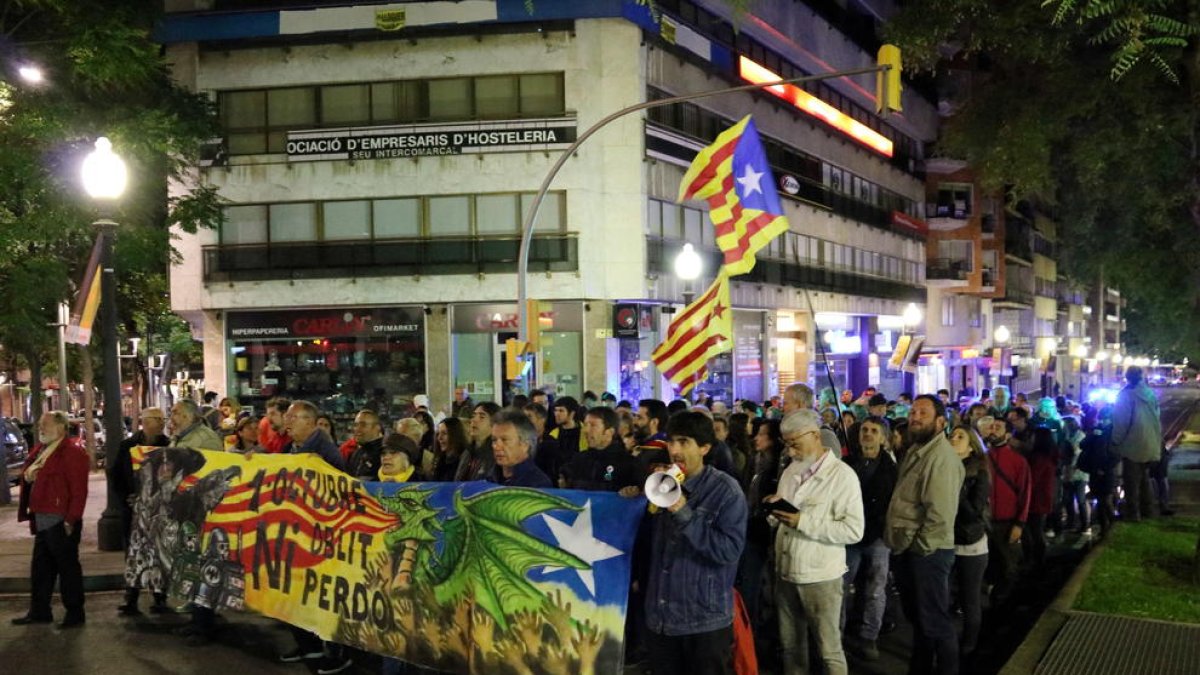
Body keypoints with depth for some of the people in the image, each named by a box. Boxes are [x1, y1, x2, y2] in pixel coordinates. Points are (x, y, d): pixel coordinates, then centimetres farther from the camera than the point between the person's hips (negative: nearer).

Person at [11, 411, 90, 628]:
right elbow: (28, 476, 26)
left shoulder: (72, 451, -12)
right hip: (42, 521, 9)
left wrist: (71, 520, -20)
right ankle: (39, 611, 25)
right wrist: (27, 476, 1)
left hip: (61, 521, -9)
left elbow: (78, 490, -17)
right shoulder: (40, 450, 16)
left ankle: (74, 613, 9)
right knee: (40, 567, 15)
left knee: (68, 567, 0)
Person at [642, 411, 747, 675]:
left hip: (705, 619, -5)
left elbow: (730, 550, -21)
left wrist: (684, 514, -24)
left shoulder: (725, 489, -10)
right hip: (660, 616, 5)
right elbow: (650, 540, 11)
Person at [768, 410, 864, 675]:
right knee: (790, 645, 16)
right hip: (786, 571, 7)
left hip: (820, 576, -7)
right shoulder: (791, 470, 11)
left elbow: (854, 531, -20)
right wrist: (775, 506, 0)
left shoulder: (842, 475, -12)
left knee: (829, 650, 2)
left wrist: (803, 522, -23)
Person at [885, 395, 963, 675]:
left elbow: (941, 513, -26)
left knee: (935, 621, 2)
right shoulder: (915, 451, 13)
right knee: (916, 615, 21)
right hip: (907, 549, 10)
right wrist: (896, 538, 10)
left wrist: (921, 546, -18)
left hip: (928, 551, -10)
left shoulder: (942, 456, -19)